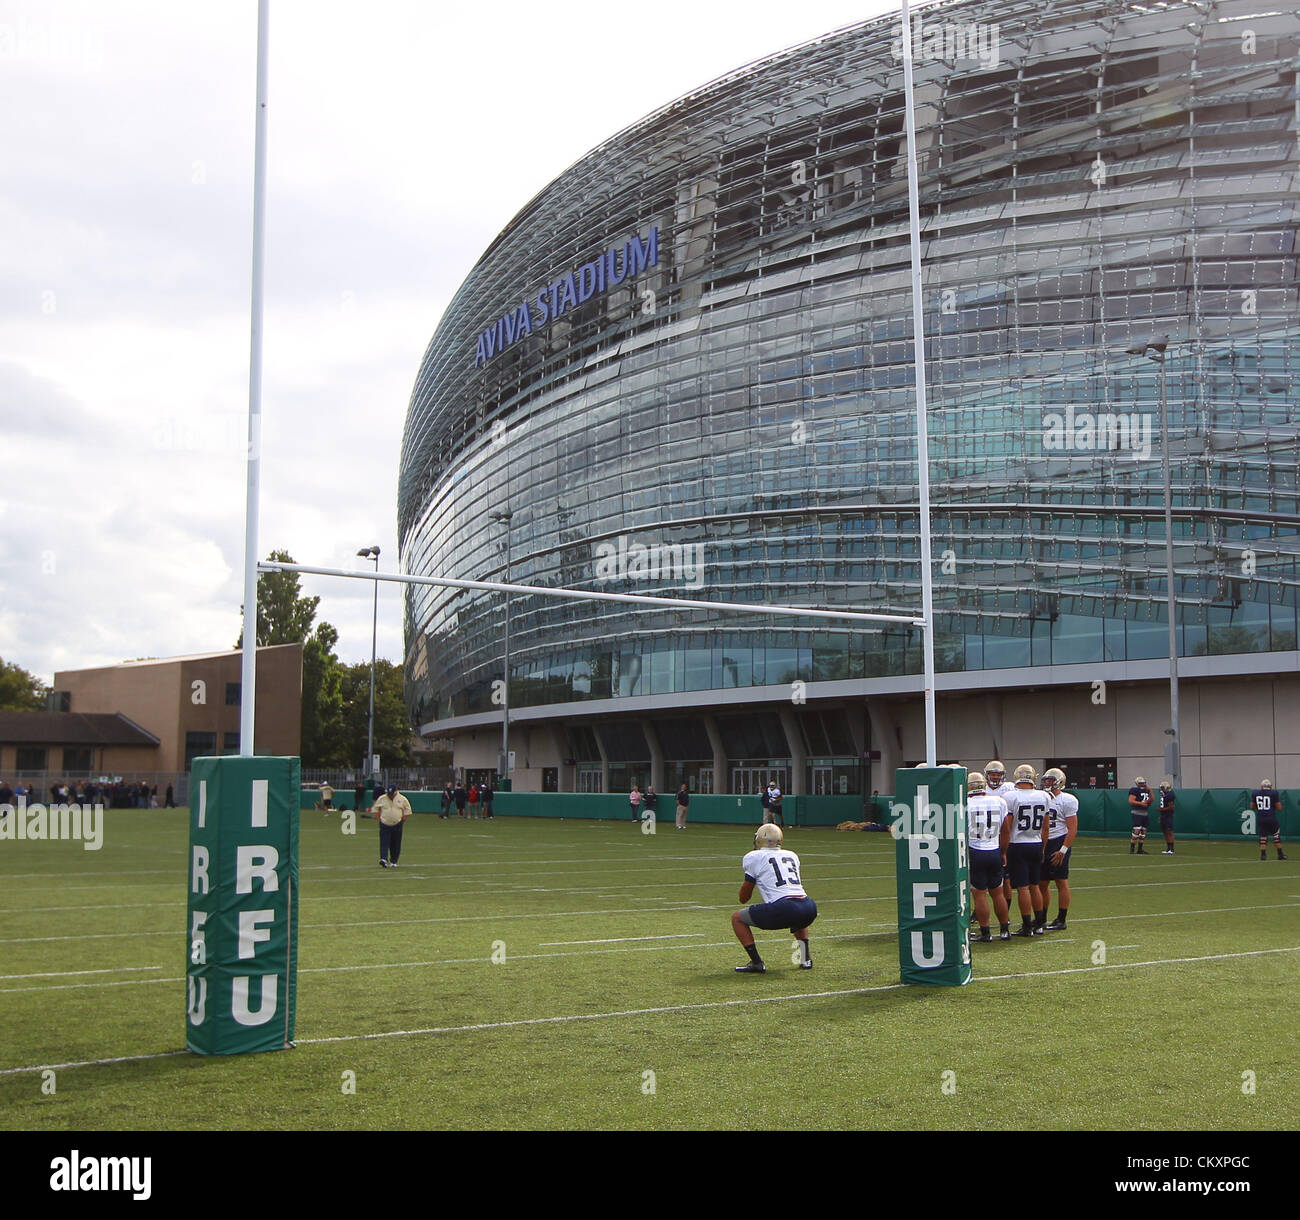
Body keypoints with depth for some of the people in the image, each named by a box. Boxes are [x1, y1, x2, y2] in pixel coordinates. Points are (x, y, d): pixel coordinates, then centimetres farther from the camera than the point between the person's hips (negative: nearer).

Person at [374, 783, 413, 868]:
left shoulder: (402, 799, 1)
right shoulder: (381, 799, 2)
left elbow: (407, 811, 8)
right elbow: (376, 809, 13)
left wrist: (402, 821, 1)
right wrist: (379, 819, 3)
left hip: (397, 825, 1)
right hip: (384, 825, -1)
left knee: (396, 844, 4)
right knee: (384, 843, -12)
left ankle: (393, 861, 14)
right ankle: (383, 859, -21)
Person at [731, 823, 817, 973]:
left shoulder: (754, 857, 8)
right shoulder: (791, 855, 24)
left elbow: (744, 898, 14)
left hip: (783, 910, -6)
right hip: (809, 910, 6)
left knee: (737, 917, 13)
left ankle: (756, 963, 3)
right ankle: (806, 958, 25)